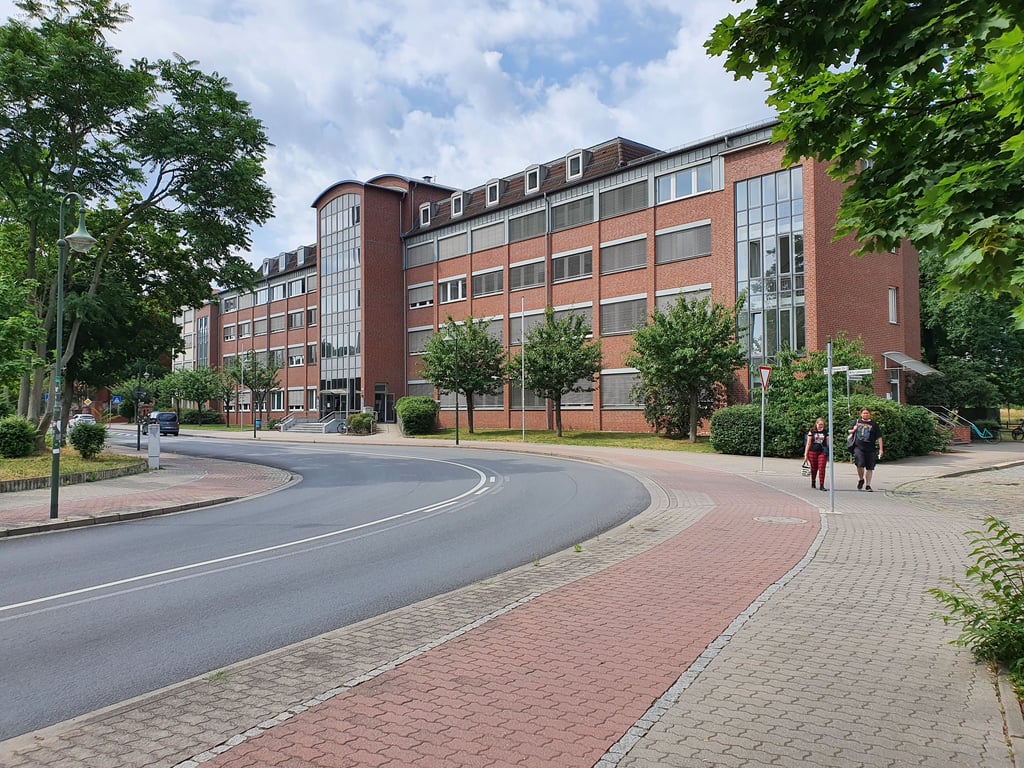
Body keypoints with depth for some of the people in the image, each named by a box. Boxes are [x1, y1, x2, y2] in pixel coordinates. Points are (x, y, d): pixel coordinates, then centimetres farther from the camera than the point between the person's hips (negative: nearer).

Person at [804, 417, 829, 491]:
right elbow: (808, 443, 5)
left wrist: (829, 455, 10)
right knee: (814, 469, 10)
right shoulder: (812, 432, 4)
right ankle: (813, 482, 32)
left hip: (822, 452, 0)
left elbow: (827, 443, 12)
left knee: (822, 468, -9)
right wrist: (806, 454, 1)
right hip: (812, 452, 0)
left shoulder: (826, 432, 8)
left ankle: (821, 485, -7)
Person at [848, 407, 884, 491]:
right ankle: (861, 479, 10)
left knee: (869, 468, 5)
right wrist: (853, 430, -3)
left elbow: (879, 437, 4)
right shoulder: (856, 422, 11)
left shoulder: (874, 424, 6)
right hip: (858, 447, 0)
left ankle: (867, 485, 17)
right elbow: (848, 431, 19)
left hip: (870, 449, 0)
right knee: (860, 464, -17)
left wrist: (881, 449, -1)